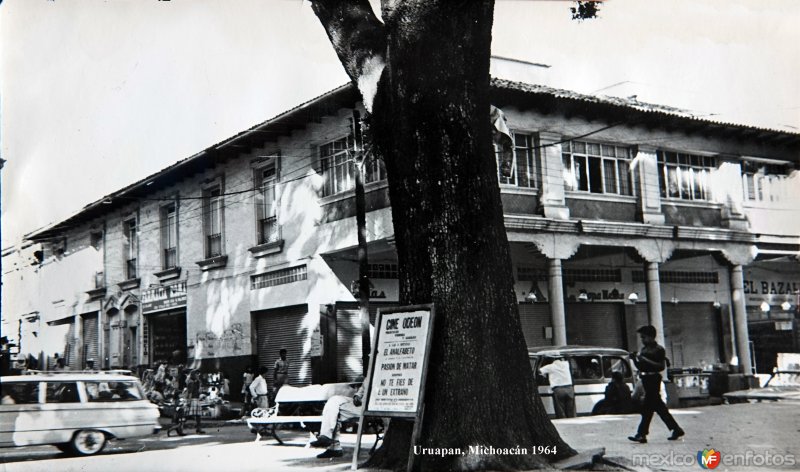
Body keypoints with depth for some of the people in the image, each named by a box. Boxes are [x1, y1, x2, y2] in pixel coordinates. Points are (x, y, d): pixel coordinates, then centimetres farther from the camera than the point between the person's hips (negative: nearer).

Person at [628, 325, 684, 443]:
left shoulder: (659, 349, -7)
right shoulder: (644, 349, 16)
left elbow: (662, 366, -16)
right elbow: (641, 367, 19)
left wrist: (646, 360, -22)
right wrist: (635, 359, 0)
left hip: (654, 379, -9)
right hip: (646, 379, 9)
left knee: (647, 407, -9)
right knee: (658, 406, 11)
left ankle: (641, 434, -9)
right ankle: (676, 429, 19)